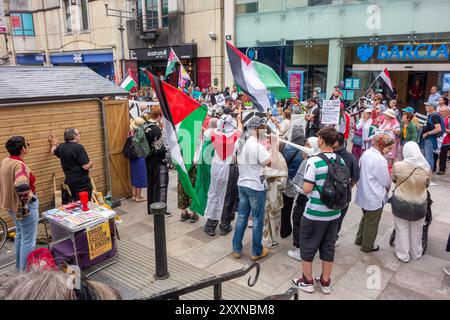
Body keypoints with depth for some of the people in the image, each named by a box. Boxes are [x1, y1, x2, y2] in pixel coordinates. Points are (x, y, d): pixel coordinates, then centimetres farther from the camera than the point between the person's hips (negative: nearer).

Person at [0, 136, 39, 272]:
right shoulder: (20, 165, -25)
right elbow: (21, 186, -40)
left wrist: (12, 198, 19)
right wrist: (26, 201, -23)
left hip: (12, 205, 10)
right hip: (24, 206, -10)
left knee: (20, 235, 25)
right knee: (28, 240, 3)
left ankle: (19, 267, 39)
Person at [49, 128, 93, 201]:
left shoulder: (61, 147, 5)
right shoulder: (78, 147, -20)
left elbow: (53, 152, 30)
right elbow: (86, 166, -23)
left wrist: (54, 145, 50)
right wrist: (91, 163, -1)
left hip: (70, 181, 8)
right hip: (82, 182, -8)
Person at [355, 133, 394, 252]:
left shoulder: (366, 153, -1)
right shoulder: (380, 160, -26)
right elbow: (386, 182, -17)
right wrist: (387, 188, 4)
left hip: (364, 194, 8)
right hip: (375, 198, -8)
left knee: (366, 218, 27)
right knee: (372, 223, 11)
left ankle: (359, 239, 42)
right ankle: (367, 246, 28)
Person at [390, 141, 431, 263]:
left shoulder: (397, 165, -20)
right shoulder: (426, 167, -14)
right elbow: (427, 184, 3)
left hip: (401, 203, -2)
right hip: (419, 204, 2)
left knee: (402, 230, 15)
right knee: (416, 231, 20)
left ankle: (403, 255, 27)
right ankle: (415, 254, 38)